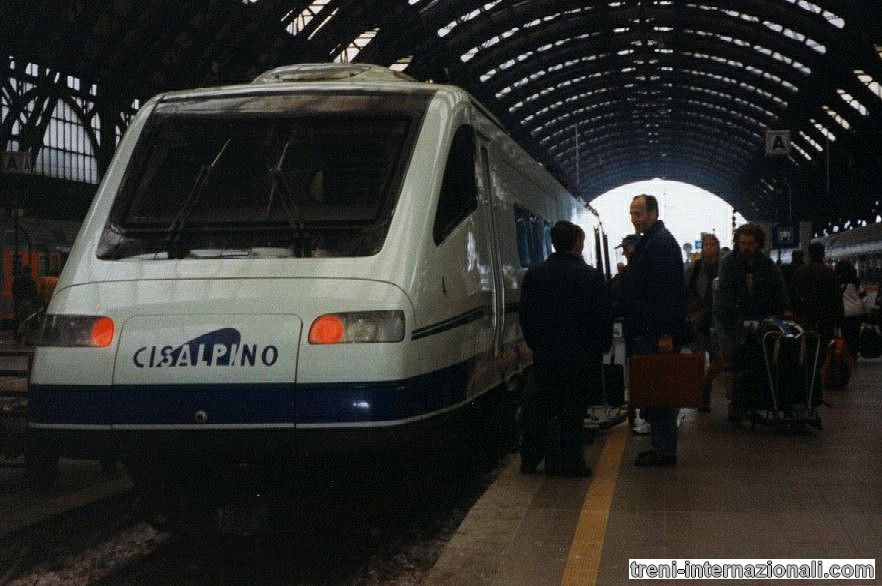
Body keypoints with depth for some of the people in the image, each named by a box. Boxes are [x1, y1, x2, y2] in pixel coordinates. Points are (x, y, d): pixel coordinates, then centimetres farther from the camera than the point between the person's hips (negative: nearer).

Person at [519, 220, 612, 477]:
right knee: (573, 410, 3)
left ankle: (530, 459, 17)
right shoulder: (591, 276, -10)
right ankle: (570, 462, 6)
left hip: (544, 357, 3)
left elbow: (526, 315, 7)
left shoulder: (534, 274, 1)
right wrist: (603, 347, 9)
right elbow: (603, 318, -6)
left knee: (539, 408, 12)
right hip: (580, 357, -3)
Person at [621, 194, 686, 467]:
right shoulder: (648, 242, 18)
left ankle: (664, 450, -1)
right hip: (647, 332, 10)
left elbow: (667, 291, -22)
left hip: (655, 334, -10)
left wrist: (666, 334, -24)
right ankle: (662, 446, 18)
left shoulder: (661, 243, -15)